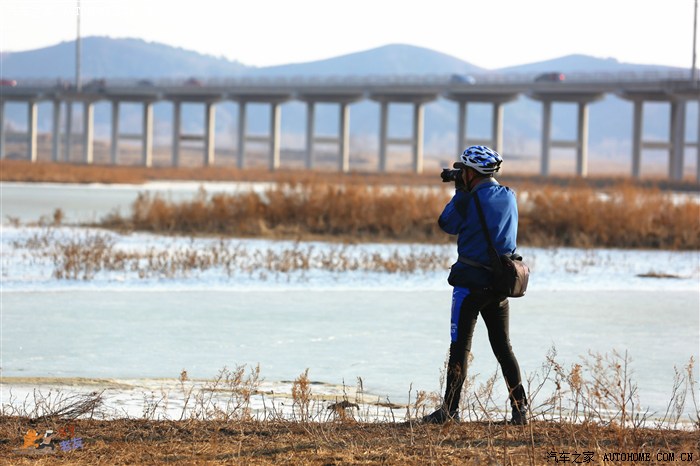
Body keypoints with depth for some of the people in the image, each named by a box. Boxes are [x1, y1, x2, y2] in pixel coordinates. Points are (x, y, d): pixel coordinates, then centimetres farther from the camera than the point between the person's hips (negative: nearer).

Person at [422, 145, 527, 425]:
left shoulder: (470, 200, -15)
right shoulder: (508, 198, 4)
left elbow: (446, 224, 1)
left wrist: (459, 192, 9)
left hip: (471, 283, -6)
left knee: (460, 346, 0)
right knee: (503, 347, 13)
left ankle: (450, 410, 1)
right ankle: (520, 410, 10)